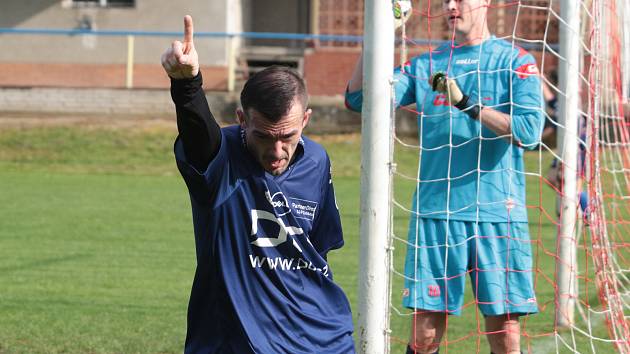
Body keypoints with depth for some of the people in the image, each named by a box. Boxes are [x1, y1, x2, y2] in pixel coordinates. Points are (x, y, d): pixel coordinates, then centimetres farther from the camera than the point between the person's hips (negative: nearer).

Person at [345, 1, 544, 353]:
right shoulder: (426, 64, 11)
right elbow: (358, 99, 2)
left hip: (498, 215, -2)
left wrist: (466, 103, -17)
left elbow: (528, 132, -10)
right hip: (435, 214, 2)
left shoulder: (515, 61, 3)